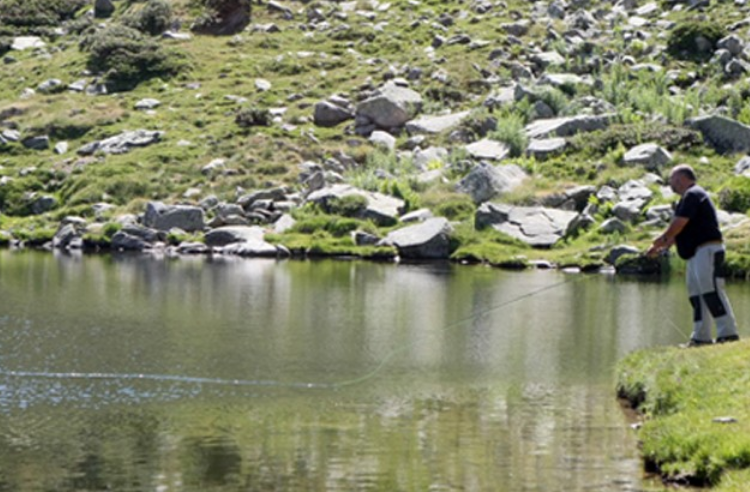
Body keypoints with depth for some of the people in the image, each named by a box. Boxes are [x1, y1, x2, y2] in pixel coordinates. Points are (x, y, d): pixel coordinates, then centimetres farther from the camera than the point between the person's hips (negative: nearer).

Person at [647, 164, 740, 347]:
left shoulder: (693, 195, -10)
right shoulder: (689, 197, 23)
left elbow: (678, 225, -15)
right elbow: (680, 230, 27)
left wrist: (661, 240, -1)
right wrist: (662, 247, 23)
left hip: (707, 250, -11)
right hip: (695, 253, 11)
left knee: (711, 291, -18)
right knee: (696, 294, 9)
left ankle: (728, 333, -22)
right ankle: (701, 337, 10)